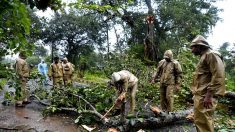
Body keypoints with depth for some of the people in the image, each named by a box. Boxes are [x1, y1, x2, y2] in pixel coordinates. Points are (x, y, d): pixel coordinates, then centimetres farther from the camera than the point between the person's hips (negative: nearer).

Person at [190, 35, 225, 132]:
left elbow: (218, 76, -20)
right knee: (199, 121, 17)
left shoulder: (211, 55, -9)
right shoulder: (203, 57, 22)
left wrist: (209, 95, -24)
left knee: (203, 122, -6)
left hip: (204, 96, -10)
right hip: (199, 95, 10)